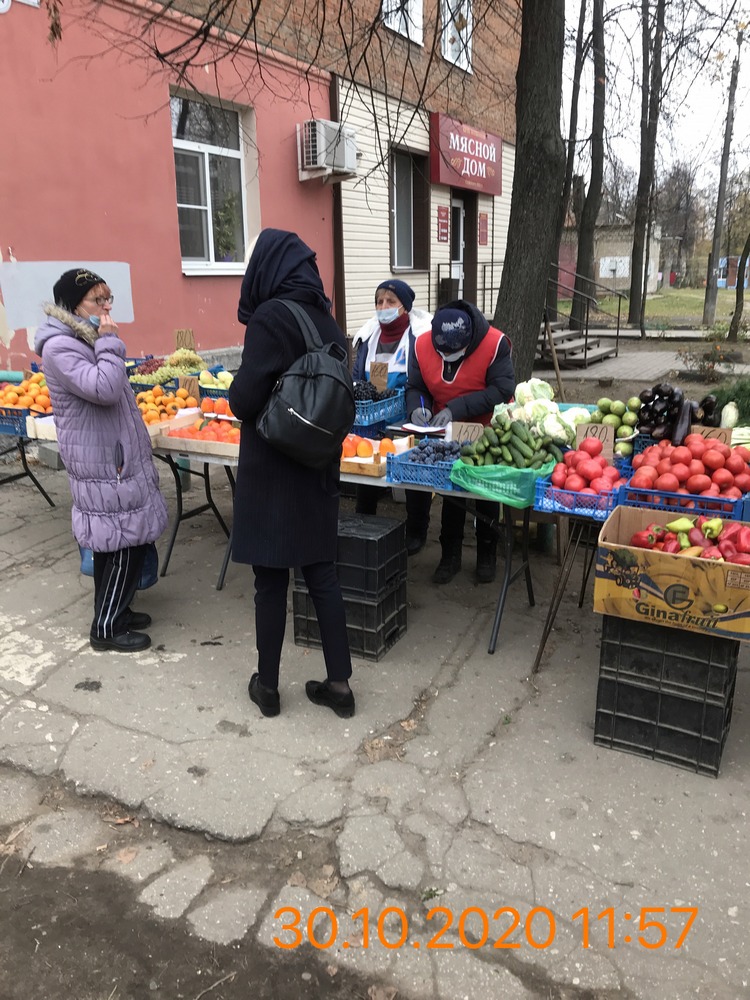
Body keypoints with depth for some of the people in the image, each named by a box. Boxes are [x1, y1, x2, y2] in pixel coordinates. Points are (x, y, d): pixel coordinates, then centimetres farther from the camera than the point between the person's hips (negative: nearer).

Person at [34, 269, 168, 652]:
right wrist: (109, 344, -19)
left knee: (115, 544, 16)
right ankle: (105, 629, 9)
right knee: (125, 543, -5)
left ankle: (114, 611, 30)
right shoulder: (58, 347, -16)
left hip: (114, 458, 10)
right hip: (102, 465, -10)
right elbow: (103, 389, -27)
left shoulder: (85, 340, 15)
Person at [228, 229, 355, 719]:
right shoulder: (325, 317, 5)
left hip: (271, 468, -6)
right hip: (318, 465, 6)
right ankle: (339, 684, 19)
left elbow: (245, 398, -17)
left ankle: (267, 685, 22)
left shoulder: (270, 319, -16)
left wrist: (238, 393, 3)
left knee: (271, 579, 6)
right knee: (322, 573, 12)